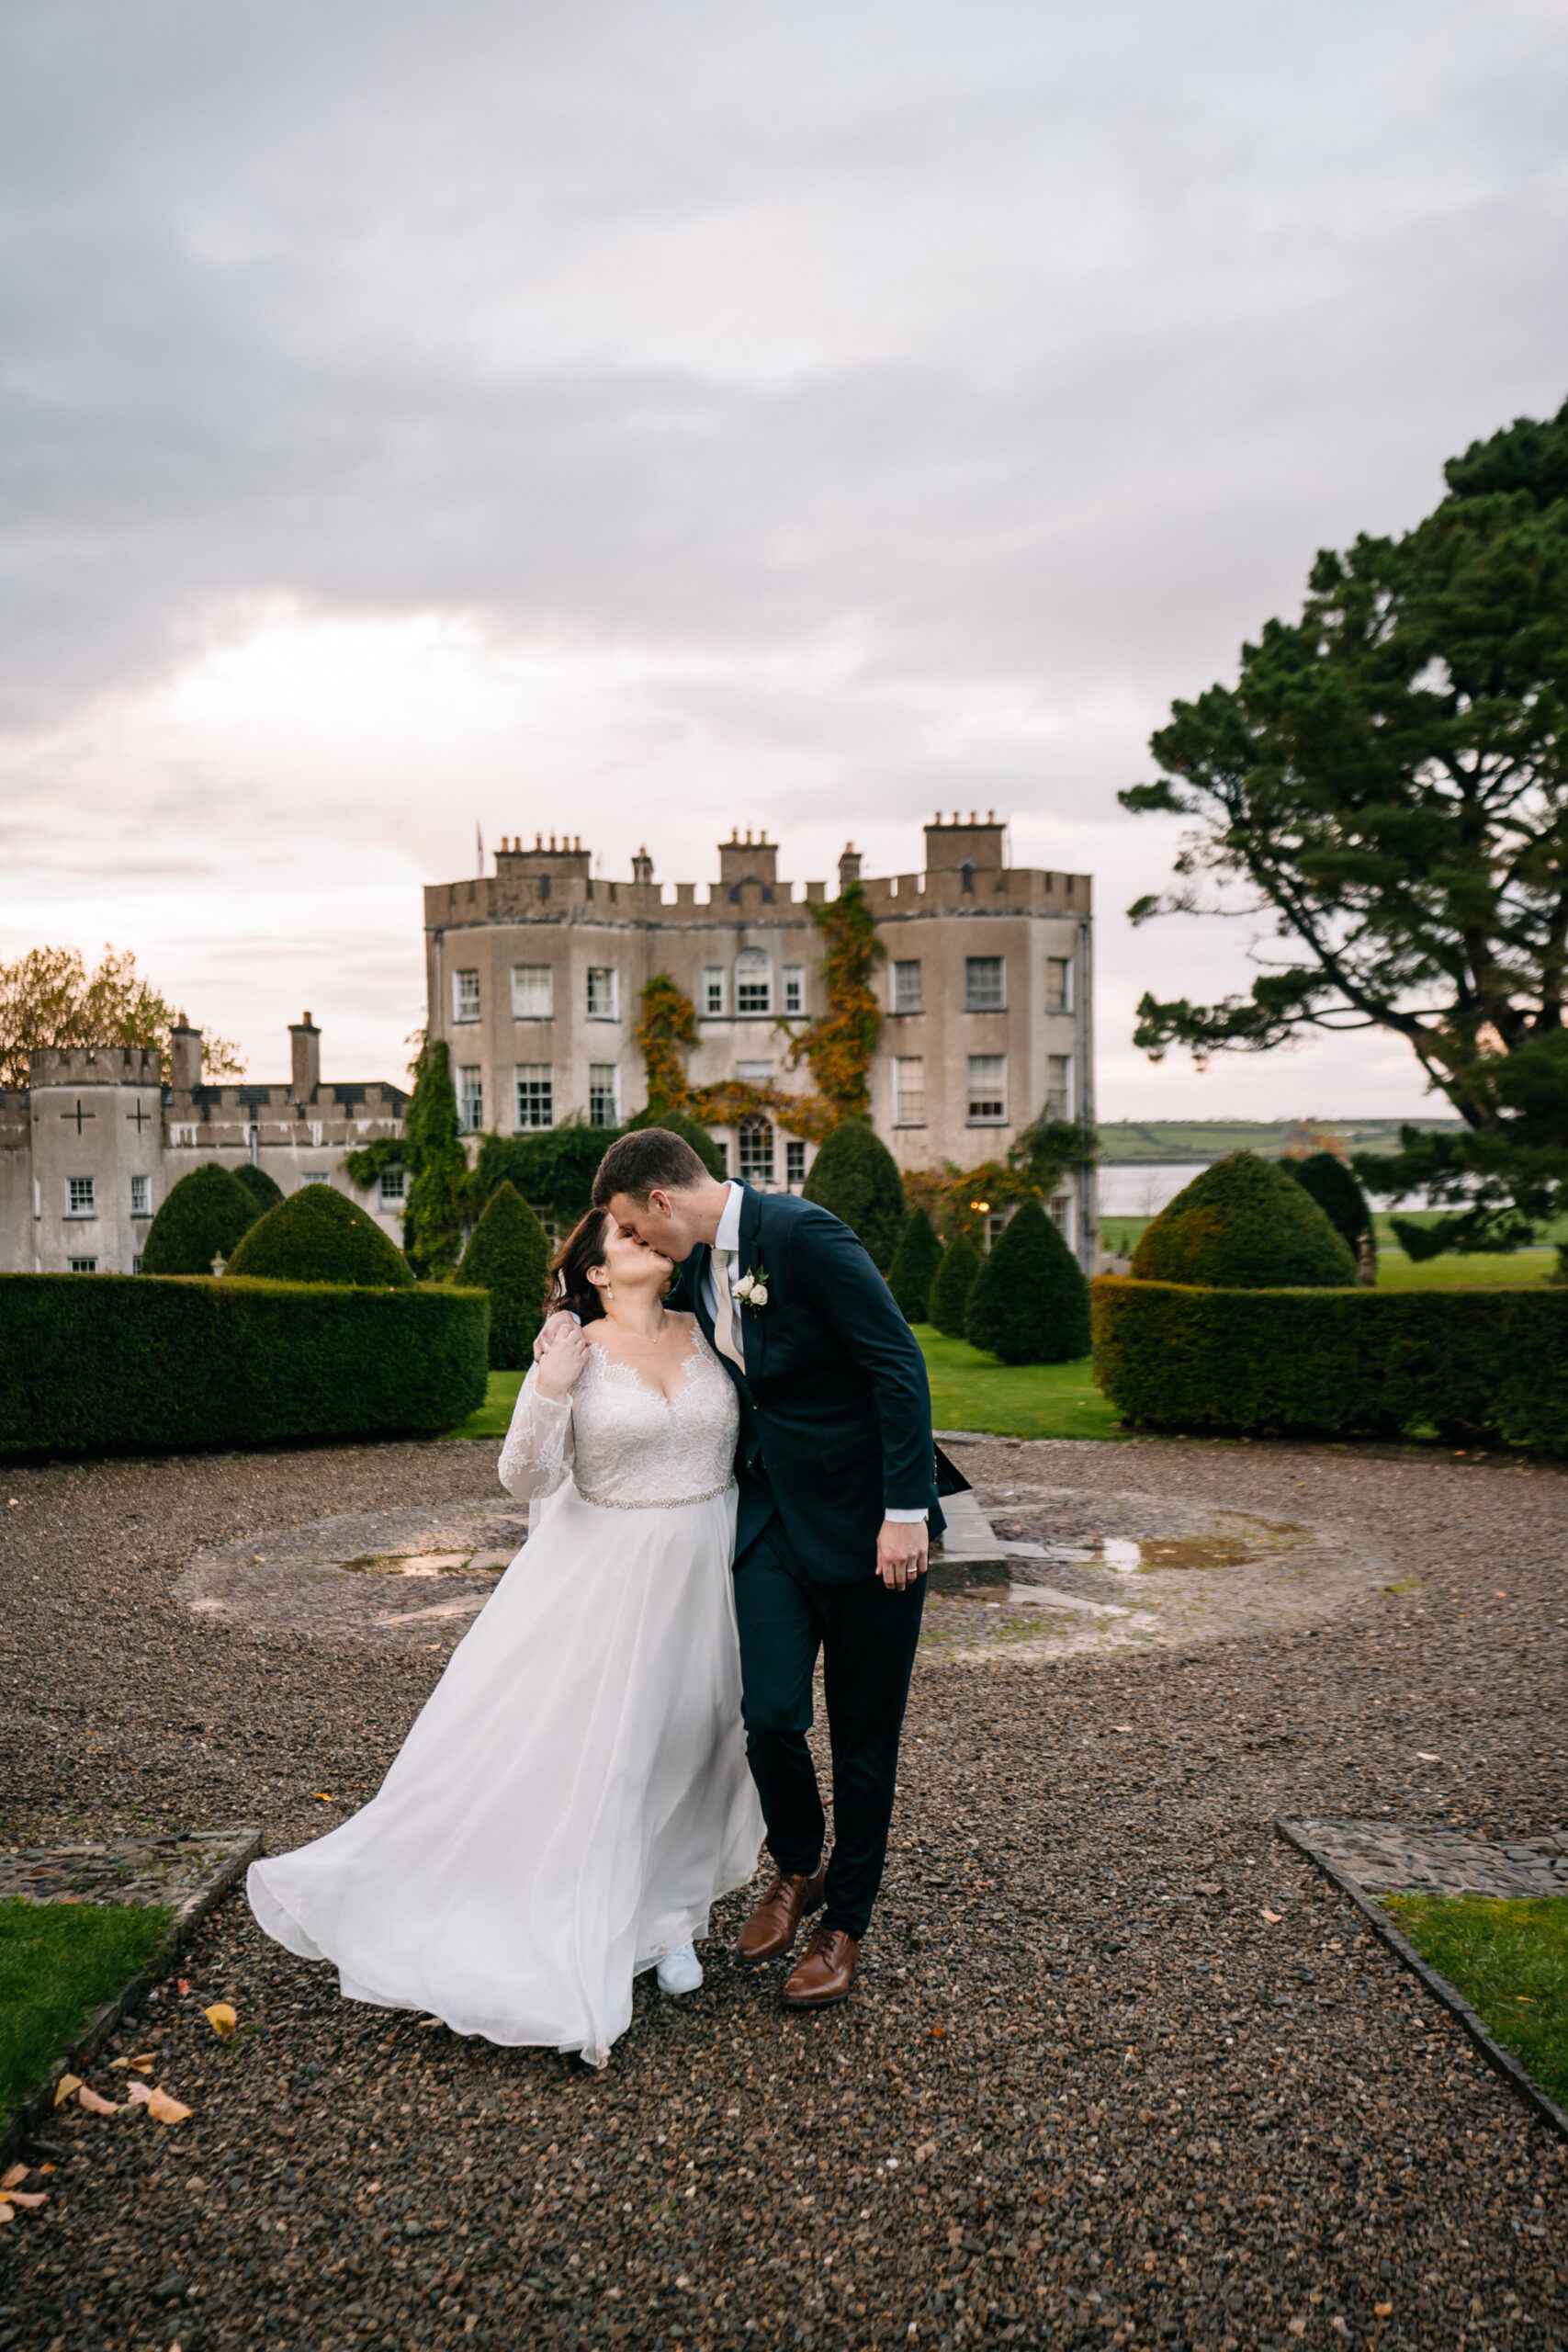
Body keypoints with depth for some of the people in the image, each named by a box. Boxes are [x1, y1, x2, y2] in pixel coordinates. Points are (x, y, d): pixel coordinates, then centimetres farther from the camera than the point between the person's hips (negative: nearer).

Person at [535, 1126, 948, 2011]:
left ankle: (846, 1923, 25)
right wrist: (579, 1341, 7)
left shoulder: (803, 1234, -18)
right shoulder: (696, 1269, 6)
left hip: (866, 1517, -6)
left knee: (864, 1734, 7)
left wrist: (906, 1511, -21)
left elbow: (900, 1365, -20)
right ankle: (798, 1870, 26)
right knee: (771, 1712, -4)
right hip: (771, 1514, 6)